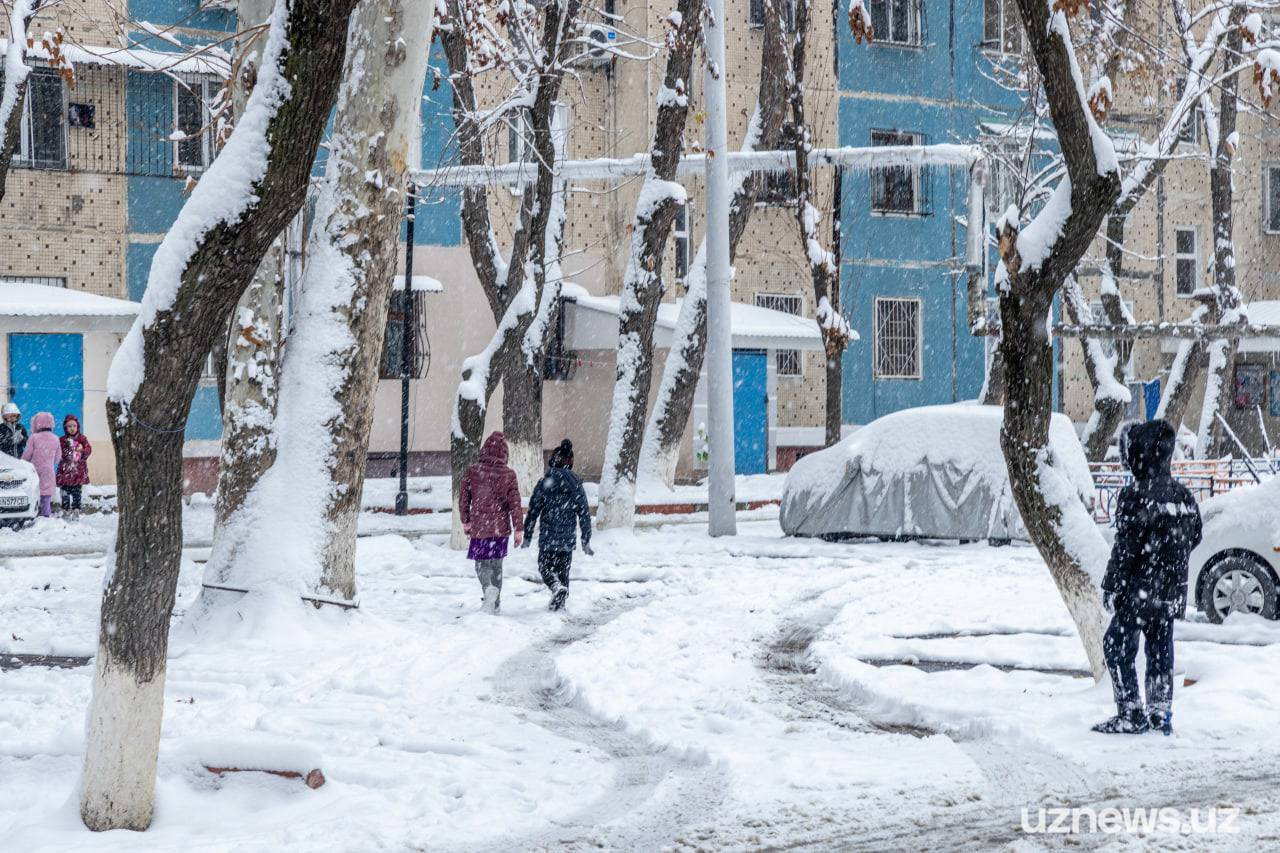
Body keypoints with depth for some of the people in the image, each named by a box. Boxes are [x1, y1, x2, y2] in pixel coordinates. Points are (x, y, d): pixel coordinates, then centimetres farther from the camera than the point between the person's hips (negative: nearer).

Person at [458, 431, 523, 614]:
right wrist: (519, 530, 1)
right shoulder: (508, 475, -6)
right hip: (500, 528, 1)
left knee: (482, 564, 8)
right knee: (496, 564, 14)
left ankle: (489, 588, -22)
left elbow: (463, 499, 3)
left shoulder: (471, 472, -4)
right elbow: (515, 504, -5)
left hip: (479, 528, -1)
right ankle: (495, 604, 16)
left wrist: (465, 522, 16)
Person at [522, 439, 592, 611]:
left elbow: (533, 511, -7)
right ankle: (560, 603, 15)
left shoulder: (545, 482, -7)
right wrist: (586, 540, 11)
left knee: (545, 567, 8)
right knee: (563, 570, 15)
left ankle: (557, 587, -19)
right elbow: (584, 514, 4)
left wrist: (527, 536, 1)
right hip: (568, 539, 3)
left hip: (548, 538, -3)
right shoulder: (575, 484, 2)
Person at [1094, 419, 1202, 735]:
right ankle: (1161, 712, 16)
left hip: (1139, 590, -7)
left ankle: (1131, 714, -3)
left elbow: (1126, 547, -17)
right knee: (1160, 650, 14)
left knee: (1118, 647, 0)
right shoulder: (1183, 496, 8)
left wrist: (1111, 587, -10)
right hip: (1172, 591, 7)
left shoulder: (1136, 496, -16)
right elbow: (1195, 537, 17)